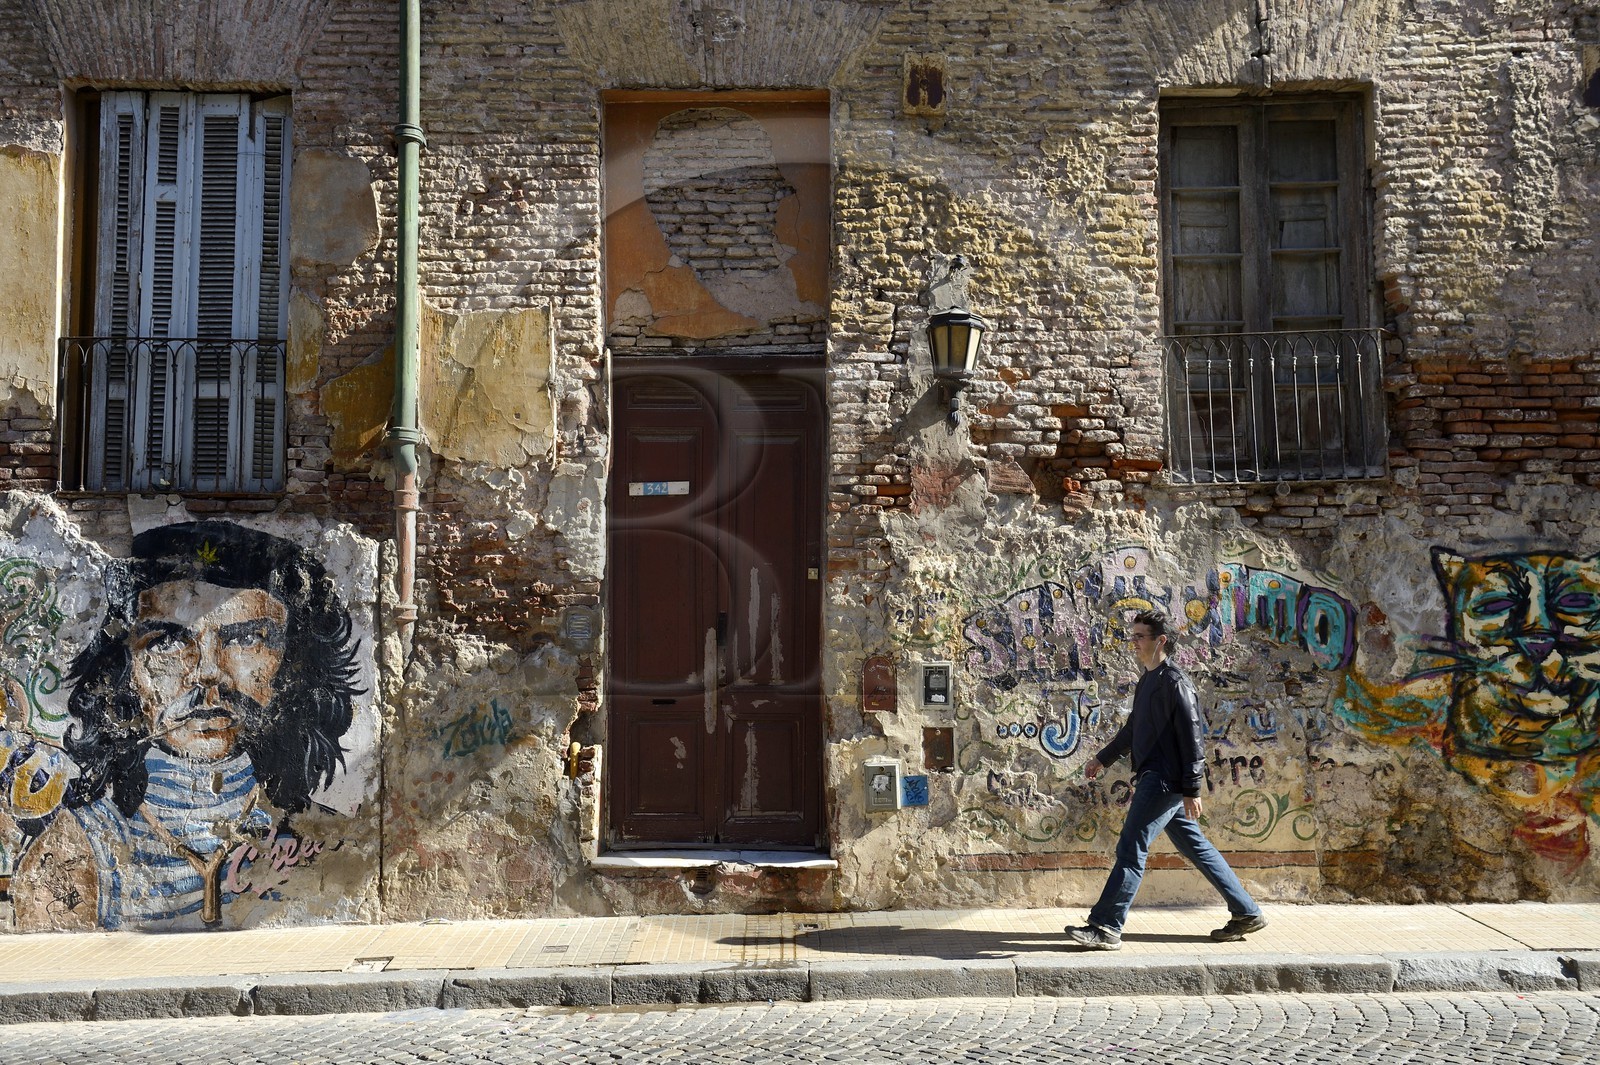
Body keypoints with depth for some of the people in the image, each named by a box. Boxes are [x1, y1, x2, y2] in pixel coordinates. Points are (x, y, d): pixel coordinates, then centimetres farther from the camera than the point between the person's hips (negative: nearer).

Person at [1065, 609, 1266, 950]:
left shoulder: (1174, 682, -12)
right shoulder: (1147, 680, 17)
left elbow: (1191, 736, -16)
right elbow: (1132, 729, 29)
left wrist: (1192, 789, -18)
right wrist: (1103, 758, 31)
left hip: (1165, 781, -10)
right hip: (1154, 779, 10)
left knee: (1131, 849, -9)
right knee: (1196, 847, 14)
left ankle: (1106, 927, -7)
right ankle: (1247, 913, 22)